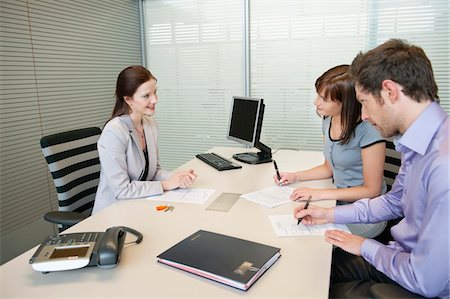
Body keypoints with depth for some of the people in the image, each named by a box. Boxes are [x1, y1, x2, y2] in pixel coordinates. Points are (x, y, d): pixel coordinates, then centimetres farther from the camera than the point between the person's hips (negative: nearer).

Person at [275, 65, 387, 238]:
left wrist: (320, 194, -22)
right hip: (340, 203, 7)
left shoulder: (368, 130, -22)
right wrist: (295, 176, 2)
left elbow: (371, 190, -18)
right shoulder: (328, 121, 2)